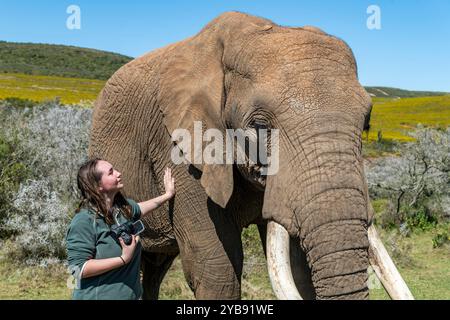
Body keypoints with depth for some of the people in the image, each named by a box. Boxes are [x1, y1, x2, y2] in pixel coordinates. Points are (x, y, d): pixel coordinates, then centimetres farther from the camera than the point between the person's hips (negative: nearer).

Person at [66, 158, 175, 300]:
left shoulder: (124, 206, 1)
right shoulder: (84, 221, -21)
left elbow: (139, 209, 25)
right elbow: (79, 269, -23)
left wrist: (168, 195, 29)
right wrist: (123, 259, -26)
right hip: (99, 295, -7)